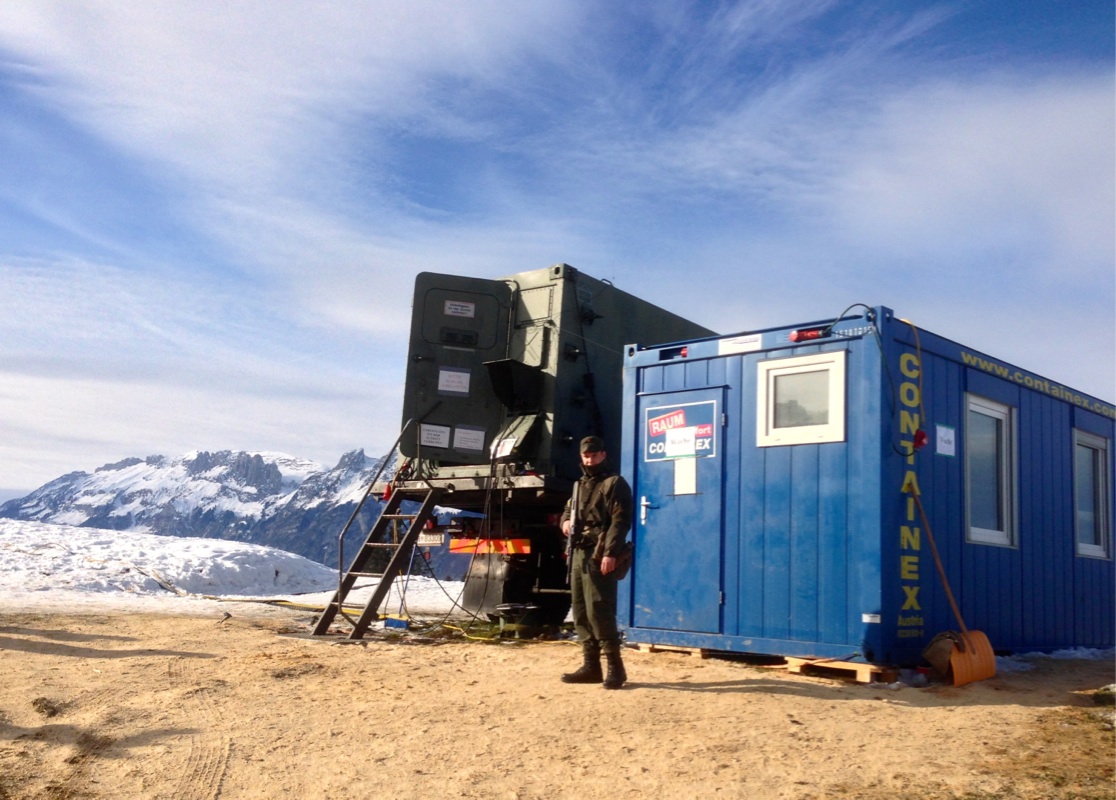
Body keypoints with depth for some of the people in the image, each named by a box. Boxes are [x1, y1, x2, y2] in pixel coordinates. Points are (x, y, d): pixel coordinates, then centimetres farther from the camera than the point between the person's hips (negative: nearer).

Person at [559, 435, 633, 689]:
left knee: (598, 610, -13)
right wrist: (566, 521, 4)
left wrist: (610, 553, -24)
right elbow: (568, 510, 30)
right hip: (578, 553, 9)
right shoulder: (580, 485, 21)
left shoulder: (615, 483, -4)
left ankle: (615, 666, -7)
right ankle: (590, 665, 15)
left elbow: (620, 521, -14)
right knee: (580, 611, 9)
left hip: (599, 556, -9)